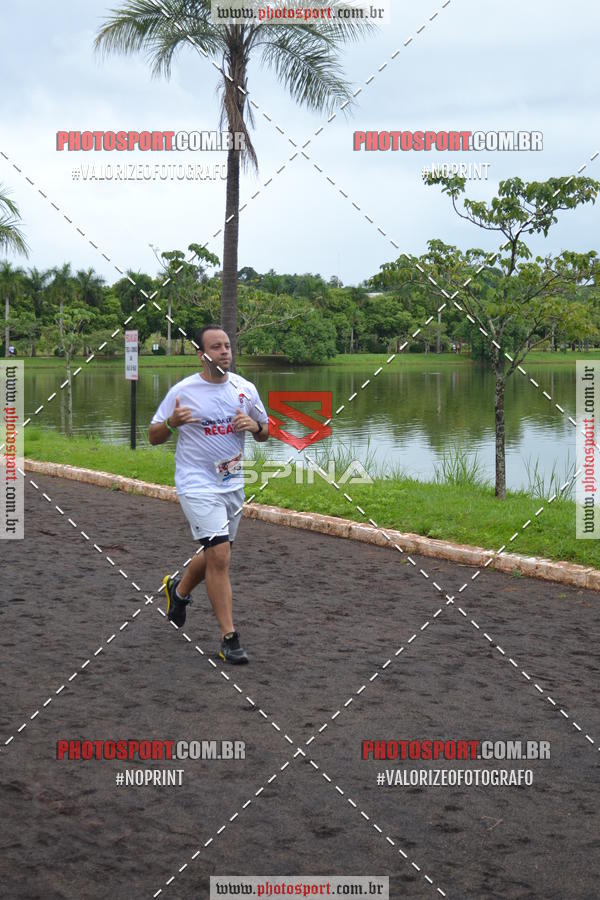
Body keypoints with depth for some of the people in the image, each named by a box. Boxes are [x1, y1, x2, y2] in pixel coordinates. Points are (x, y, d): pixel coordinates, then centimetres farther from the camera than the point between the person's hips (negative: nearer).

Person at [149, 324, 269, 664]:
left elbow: (265, 433, 13)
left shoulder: (245, 388, 2)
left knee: (216, 554, 16)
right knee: (219, 555, -15)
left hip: (233, 483, 5)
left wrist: (254, 426, -11)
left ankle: (179, 589, 47)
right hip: (198, 484, -5)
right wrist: (172, 422, -24)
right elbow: (154, 437, -3)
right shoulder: (183, 391, -9)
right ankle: (229, 638, -7)